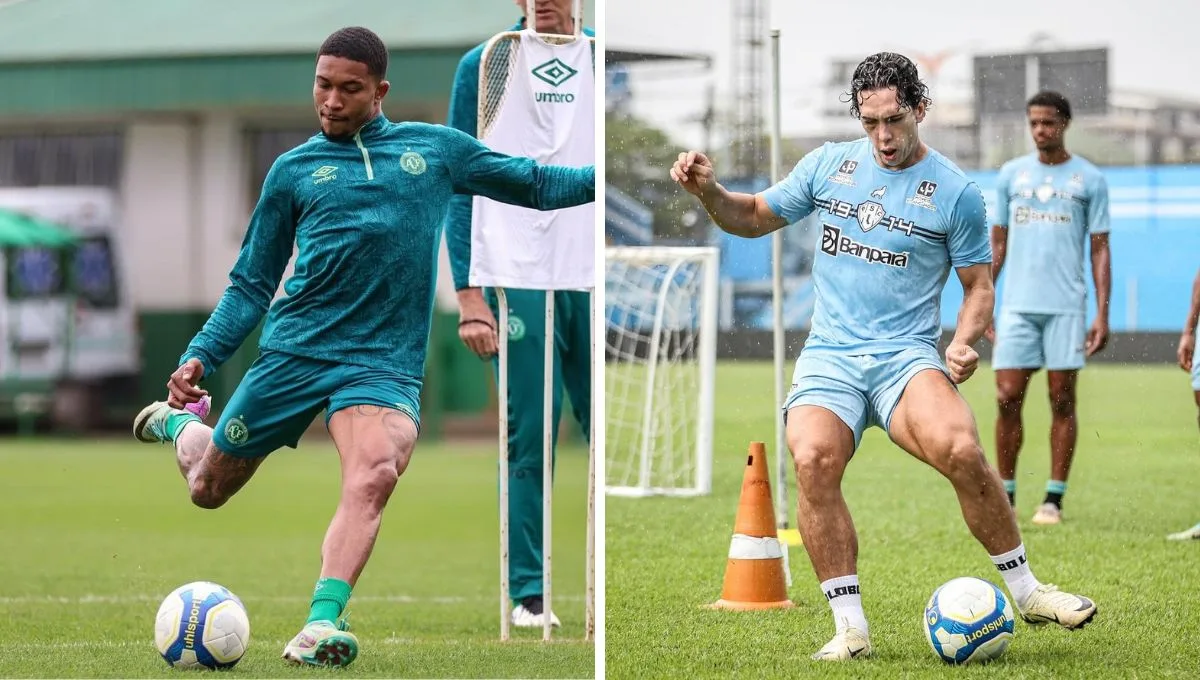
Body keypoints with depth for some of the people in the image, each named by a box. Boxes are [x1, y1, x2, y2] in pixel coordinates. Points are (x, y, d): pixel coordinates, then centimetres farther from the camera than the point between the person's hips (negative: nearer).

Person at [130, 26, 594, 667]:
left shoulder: (436, 149, 12)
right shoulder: (294, 169, 11)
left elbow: (539, 185, 18)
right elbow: (252, 282, 14)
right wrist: (200, 356, 2)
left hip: (384, 363, -1)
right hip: (293, 350, 1)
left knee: (375, 472, -31)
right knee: (208, 489, 10)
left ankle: (321, 624, -34)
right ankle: (177, 421, 45)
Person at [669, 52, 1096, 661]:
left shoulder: (956, 192, 3)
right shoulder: (828, 165, 11)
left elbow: (978, 286, 9)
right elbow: (755, 217, 21)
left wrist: (964, 343, -10)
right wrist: (708, 191, 1)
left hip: (907, 355, -2)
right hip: (828, 356, 2)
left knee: (960, 450, -31)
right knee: (813, 460, -29)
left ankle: (1025, 592, -10)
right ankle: (850, 627, -21)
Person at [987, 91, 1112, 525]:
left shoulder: (1089, 180, 4)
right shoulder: (1011, 175, 10)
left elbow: (1100, 250, 4)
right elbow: (997, 243, 13)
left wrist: (1102, 315, -3)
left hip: (1067, 306, -2)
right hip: (1017, 305, 2)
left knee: (1062, 400, 0)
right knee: (1007, 399, -3)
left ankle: (1054, 500, 5)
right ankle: (1005, 497, 7)